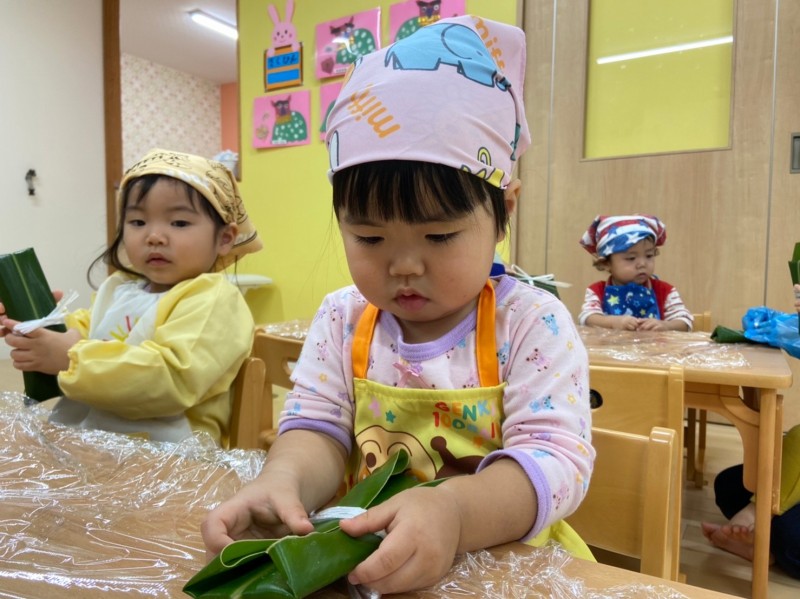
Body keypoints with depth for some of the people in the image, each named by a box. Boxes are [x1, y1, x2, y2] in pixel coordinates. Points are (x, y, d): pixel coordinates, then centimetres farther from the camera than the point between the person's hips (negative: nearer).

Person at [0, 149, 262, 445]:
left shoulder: (212, 301, -15)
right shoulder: (120, 287, 10)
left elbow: (171, 379, -27)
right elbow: (84, 331, 25)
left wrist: (71, 358, -23)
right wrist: (40, 327, 5)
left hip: (165, 450, -8)